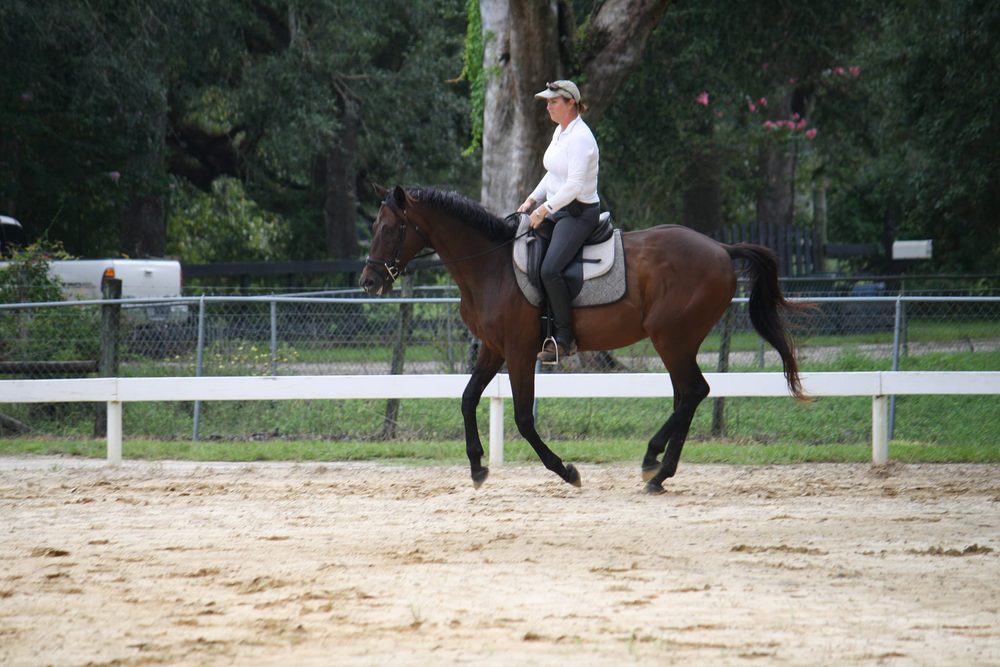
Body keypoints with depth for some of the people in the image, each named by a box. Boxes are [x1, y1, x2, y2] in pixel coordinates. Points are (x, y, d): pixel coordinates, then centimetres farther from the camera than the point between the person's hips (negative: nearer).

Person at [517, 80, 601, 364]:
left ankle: (564, 338, -19)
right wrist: (533, 199, 10)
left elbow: (574, 185, -25)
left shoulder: (580, 138, -19)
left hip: (580, 213, -11)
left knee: (550, 269, -26)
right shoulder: (560, 131, 12)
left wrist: (546, 208, -26)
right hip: (557, 209, 11)